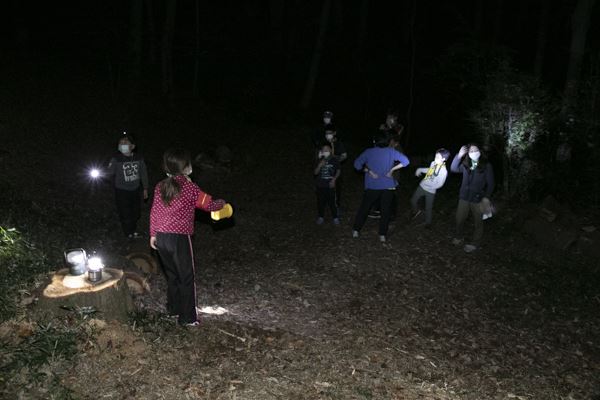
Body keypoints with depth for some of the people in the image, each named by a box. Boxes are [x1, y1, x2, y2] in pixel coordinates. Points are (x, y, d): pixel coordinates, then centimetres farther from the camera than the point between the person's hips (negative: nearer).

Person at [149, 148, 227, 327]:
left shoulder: (160, 187, 5)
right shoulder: (189, 188, -12)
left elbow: (154, 212, 9)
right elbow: (209, 205, -5)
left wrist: (153, 234, 18)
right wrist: (222, 203, 16)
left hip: (161, 238, 6)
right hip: (179, 239, -6)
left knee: (172, 275, 22)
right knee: (187, 278, 6)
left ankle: (173, 308, 35)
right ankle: (187, 317, 10)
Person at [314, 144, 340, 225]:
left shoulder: (334, 160, -4)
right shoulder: (320, 161, 0)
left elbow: (338, 171, 6)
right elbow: (315, 172, -2)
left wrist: (334, 179, -6)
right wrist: (320, 166, -19)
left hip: (330, 185, -2)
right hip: (320, 185, 2)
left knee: (332, 202, -4)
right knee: (320, 202, 7)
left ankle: (335, 217, 14)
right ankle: (321, 217, 26)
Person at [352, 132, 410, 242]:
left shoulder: (368, 152, -6)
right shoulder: (392, 151, -3)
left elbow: (357, 164, -14)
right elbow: (405, 161, -5)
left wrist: (368, 171, -7)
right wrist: (392, 169, -3)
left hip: (372, 186, 0)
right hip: (388, 186, 1)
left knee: (364, 208, 14)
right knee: (385, 211, 10)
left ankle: (356, 230, 19)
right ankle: (382, 235, 10)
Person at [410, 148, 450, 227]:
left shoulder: (444, 171, -26)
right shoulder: (433, 163, -8)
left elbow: (440, 184, -21)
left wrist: (429, 186, -18)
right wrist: (420, 170, 16)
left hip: (430, 191, -5)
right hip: (422, 186, 5)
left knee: (428, 208, 10)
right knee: (413, 200, 16)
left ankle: (428, 223, 33)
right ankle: (416, 211, 47)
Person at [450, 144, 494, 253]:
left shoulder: (486, 166, -7)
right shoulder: (466, 165, 4)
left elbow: (490, 184, -5)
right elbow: (453, 169, -8)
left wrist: (486, 197, -14)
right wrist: (459, 155, -18)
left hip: (478, 199, -3)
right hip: (464, 197, 4)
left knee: (478, 222, 8)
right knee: (459, 219, 13)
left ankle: (475, 243, 25)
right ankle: (459, 237, 37)